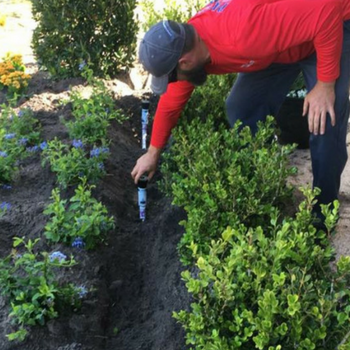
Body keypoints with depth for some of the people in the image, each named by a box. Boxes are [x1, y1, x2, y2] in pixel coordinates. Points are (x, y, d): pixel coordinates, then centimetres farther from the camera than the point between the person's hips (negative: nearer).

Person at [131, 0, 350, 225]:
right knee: (243, 110, -1)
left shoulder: (241, 35, -42)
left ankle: (322, 214, 4)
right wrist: (153, 154, 13)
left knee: (324, 125, -15)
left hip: (331, 28, -7)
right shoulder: (185, 47, -14)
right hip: (281, 44, 7)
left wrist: (325, 85, -30)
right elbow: (170, 104, 3)